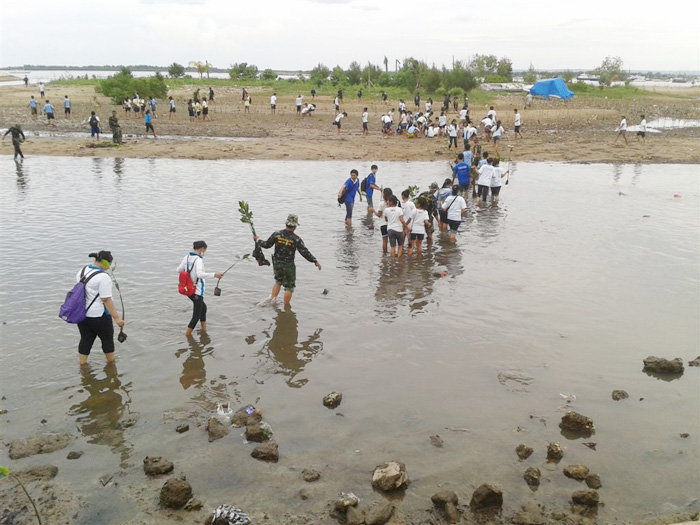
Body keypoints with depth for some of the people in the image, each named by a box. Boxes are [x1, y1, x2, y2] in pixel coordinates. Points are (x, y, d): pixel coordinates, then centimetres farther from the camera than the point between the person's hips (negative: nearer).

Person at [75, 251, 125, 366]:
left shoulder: (82, 270, 3)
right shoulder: (103, 277, -23)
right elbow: (106, 300, -24)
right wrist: (117, 318, -21)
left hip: (81, 313, 7)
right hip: (98, 316, -7)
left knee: (85, 340, 18)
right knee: (107, 339, 13)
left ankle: (82, 364, 24)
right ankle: (111, 363, 27)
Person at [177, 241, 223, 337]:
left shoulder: (186, 258, 3)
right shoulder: (198, 260, -20)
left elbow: (179, 270, 15)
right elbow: (200, 274, -36)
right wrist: (214, 275, -39)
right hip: (197, 292, -9)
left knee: (203, 307, 27)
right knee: (196, 316, 3)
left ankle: (204, 329, 36)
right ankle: (187, 335, 7)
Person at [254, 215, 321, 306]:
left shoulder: (277, 234, -8)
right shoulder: (296, 239, -17)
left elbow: (267, 245, 1)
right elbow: (305, 252, -17)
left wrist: (258, 240, 19)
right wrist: (315, 261, -7)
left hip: (277, 264, 4)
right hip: (289, 266, -4)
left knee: (278, 282, 27)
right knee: (289, 287, 9)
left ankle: (272, 300, 23)